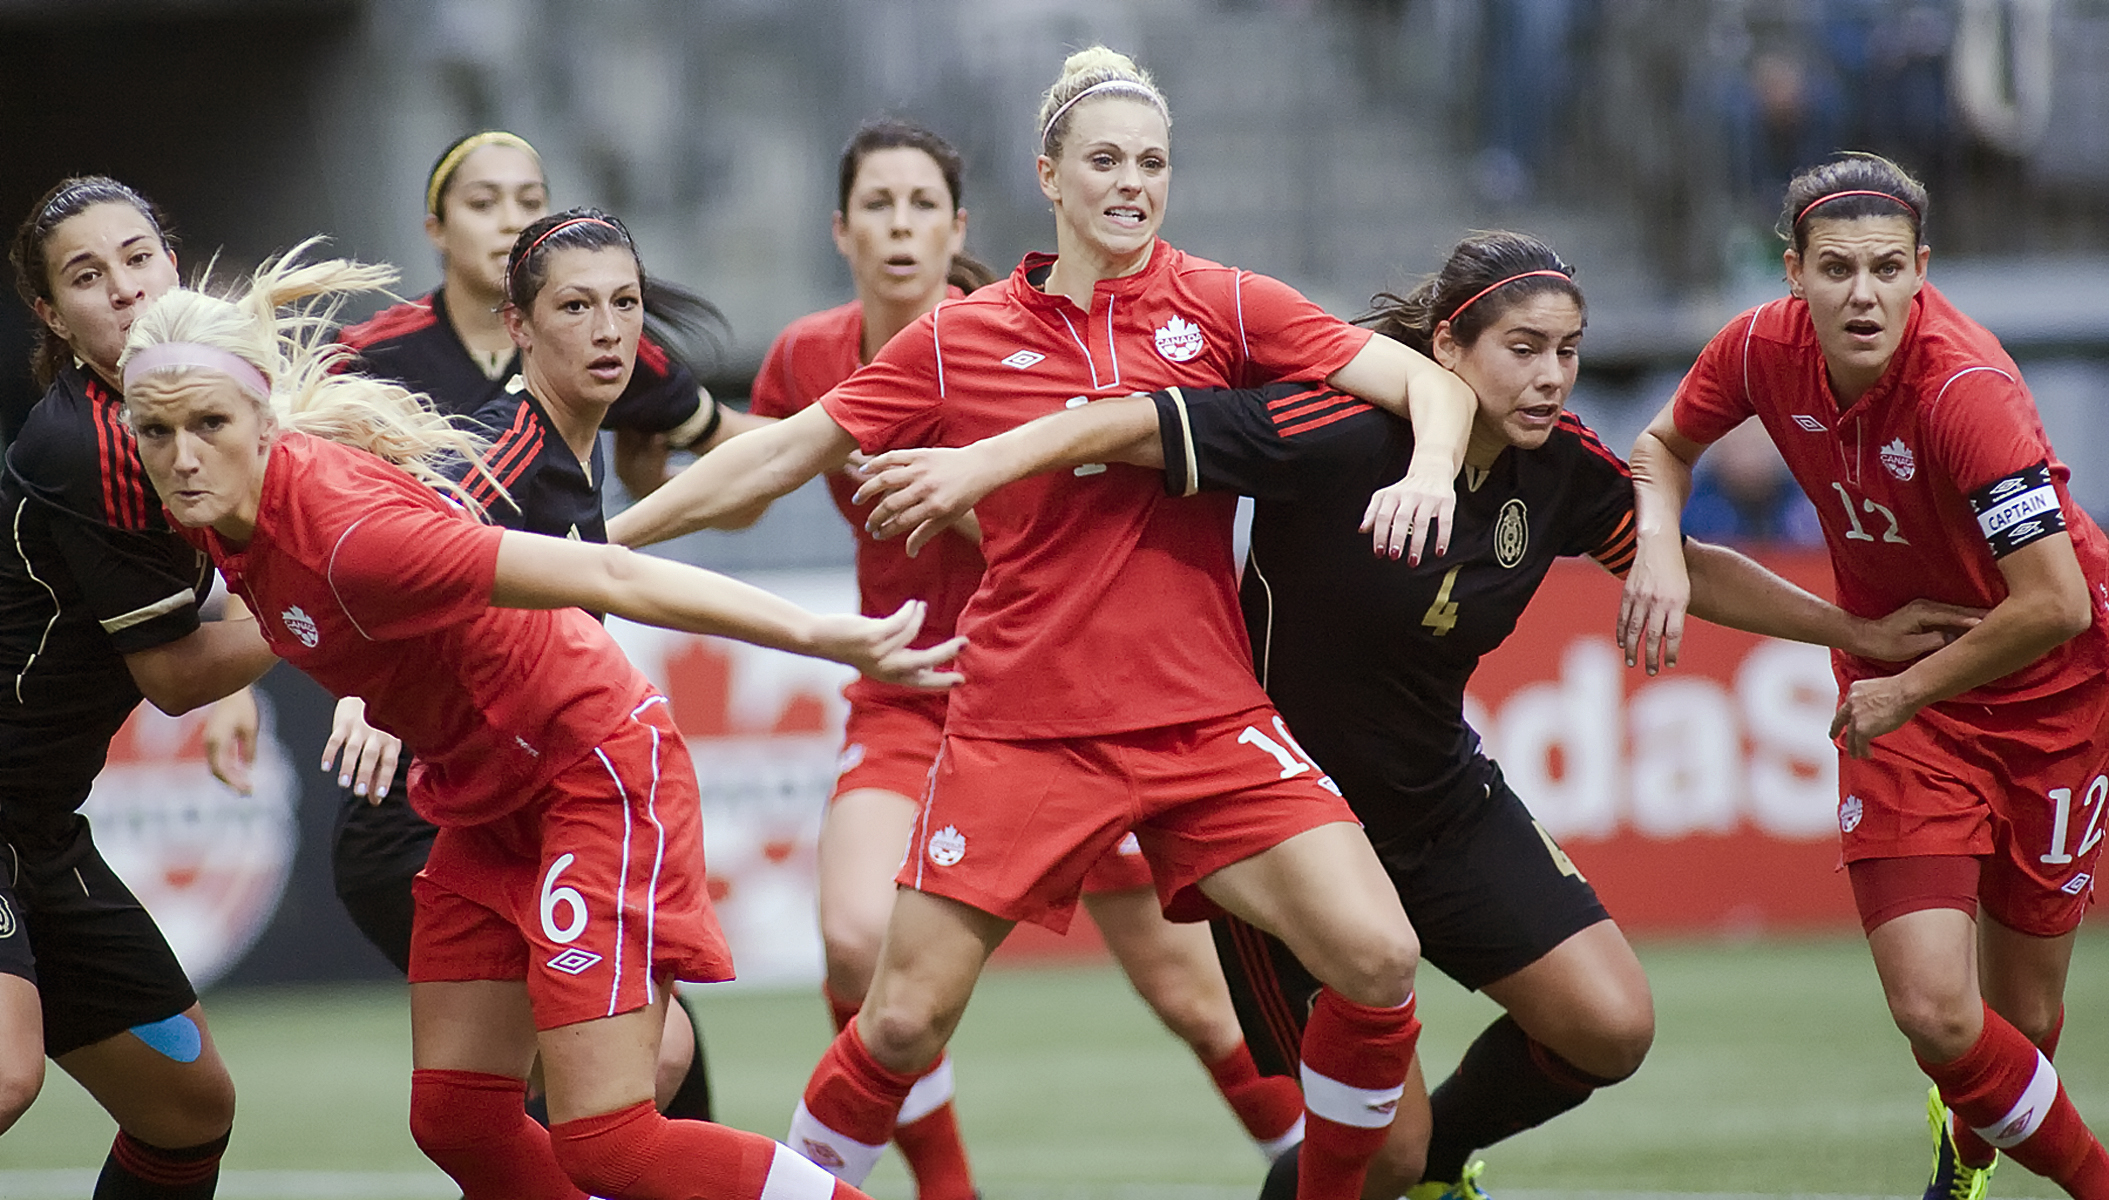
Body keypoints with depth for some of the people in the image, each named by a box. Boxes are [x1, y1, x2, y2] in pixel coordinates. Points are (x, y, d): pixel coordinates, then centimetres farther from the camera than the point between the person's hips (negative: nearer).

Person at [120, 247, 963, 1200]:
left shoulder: (349, 532, -30)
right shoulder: (224, 516, -5)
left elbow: (609, 577, -29)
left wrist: (823, 637, -30)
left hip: (597, 768, -9)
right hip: (486, 799, 9)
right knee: (456, 1120, 4)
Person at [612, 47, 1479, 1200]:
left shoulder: (1223, 308, 3)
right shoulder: (957, 340, 4)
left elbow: (1430, 382, -1)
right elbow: (781, 453, 10)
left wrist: (1429, 470, -23)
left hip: (1204, 719, 0)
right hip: (1019, 732, 0)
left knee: (1377, 960, -15)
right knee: (903, 1022, -4)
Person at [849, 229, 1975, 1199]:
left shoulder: (1566, 471, -7)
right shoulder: (1339, 435, -26)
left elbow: (1689, 570, 11)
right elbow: (1141, 423, -31)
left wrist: (1852, 631, 14)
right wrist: (982, 460, -44)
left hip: (1442, 799, 6)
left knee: (1611, 1026, -7)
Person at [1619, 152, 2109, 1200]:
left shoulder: (1966, 388, -30)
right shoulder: (1764, 348, -14)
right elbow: (1663, 447, 9)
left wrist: (1906, 692, -21)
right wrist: (1660, 544, -12)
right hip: (1892, 685, 3)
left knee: (2021, 1016, 7)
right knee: (1935, 1013, -14)